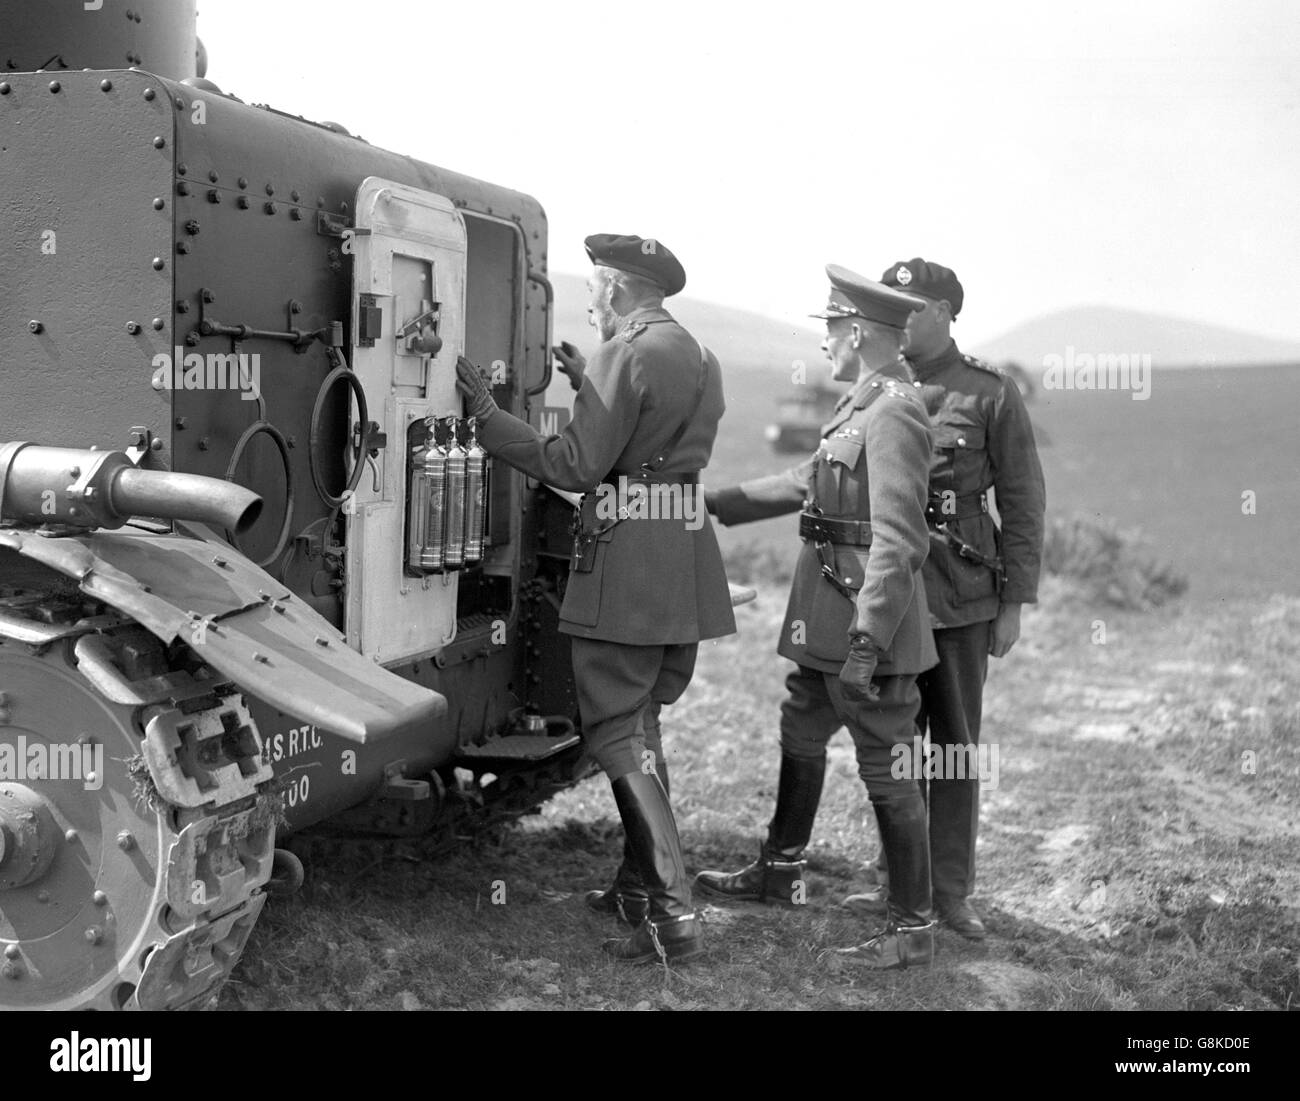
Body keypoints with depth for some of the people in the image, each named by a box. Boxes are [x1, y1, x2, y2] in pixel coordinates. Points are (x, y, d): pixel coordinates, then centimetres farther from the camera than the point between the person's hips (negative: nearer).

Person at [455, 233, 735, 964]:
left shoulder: (626, 355, -11)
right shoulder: (701, 360, 17)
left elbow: (578, 467, -15)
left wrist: (488, 416, -9)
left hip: (627, 558, -9)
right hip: (687, 556, 9)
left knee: (617, 731, -5)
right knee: (640, 722, 20)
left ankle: (673, 915, -8)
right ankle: (643, 880, 27)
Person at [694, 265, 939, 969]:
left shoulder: (893, 414, -19)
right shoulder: (860, 405, 13)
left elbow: (896, 540, -25)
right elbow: (805, 482, 22)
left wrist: (868, 638, -27)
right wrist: (711, 504, 24)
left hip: (870, 620, -11)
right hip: (825, 618, 11)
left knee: (886, 768, -2)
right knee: (800, 735, 23)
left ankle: (913, 929, 10)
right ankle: (780, 872, 42)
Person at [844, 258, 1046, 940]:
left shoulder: (992, 394, -3)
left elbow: (1022, 503, -2)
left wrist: (1015, 602, -6)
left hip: (960, 599, -3)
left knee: (955, 744, 6)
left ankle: (950, 890, 16)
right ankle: (895, 878, 22)